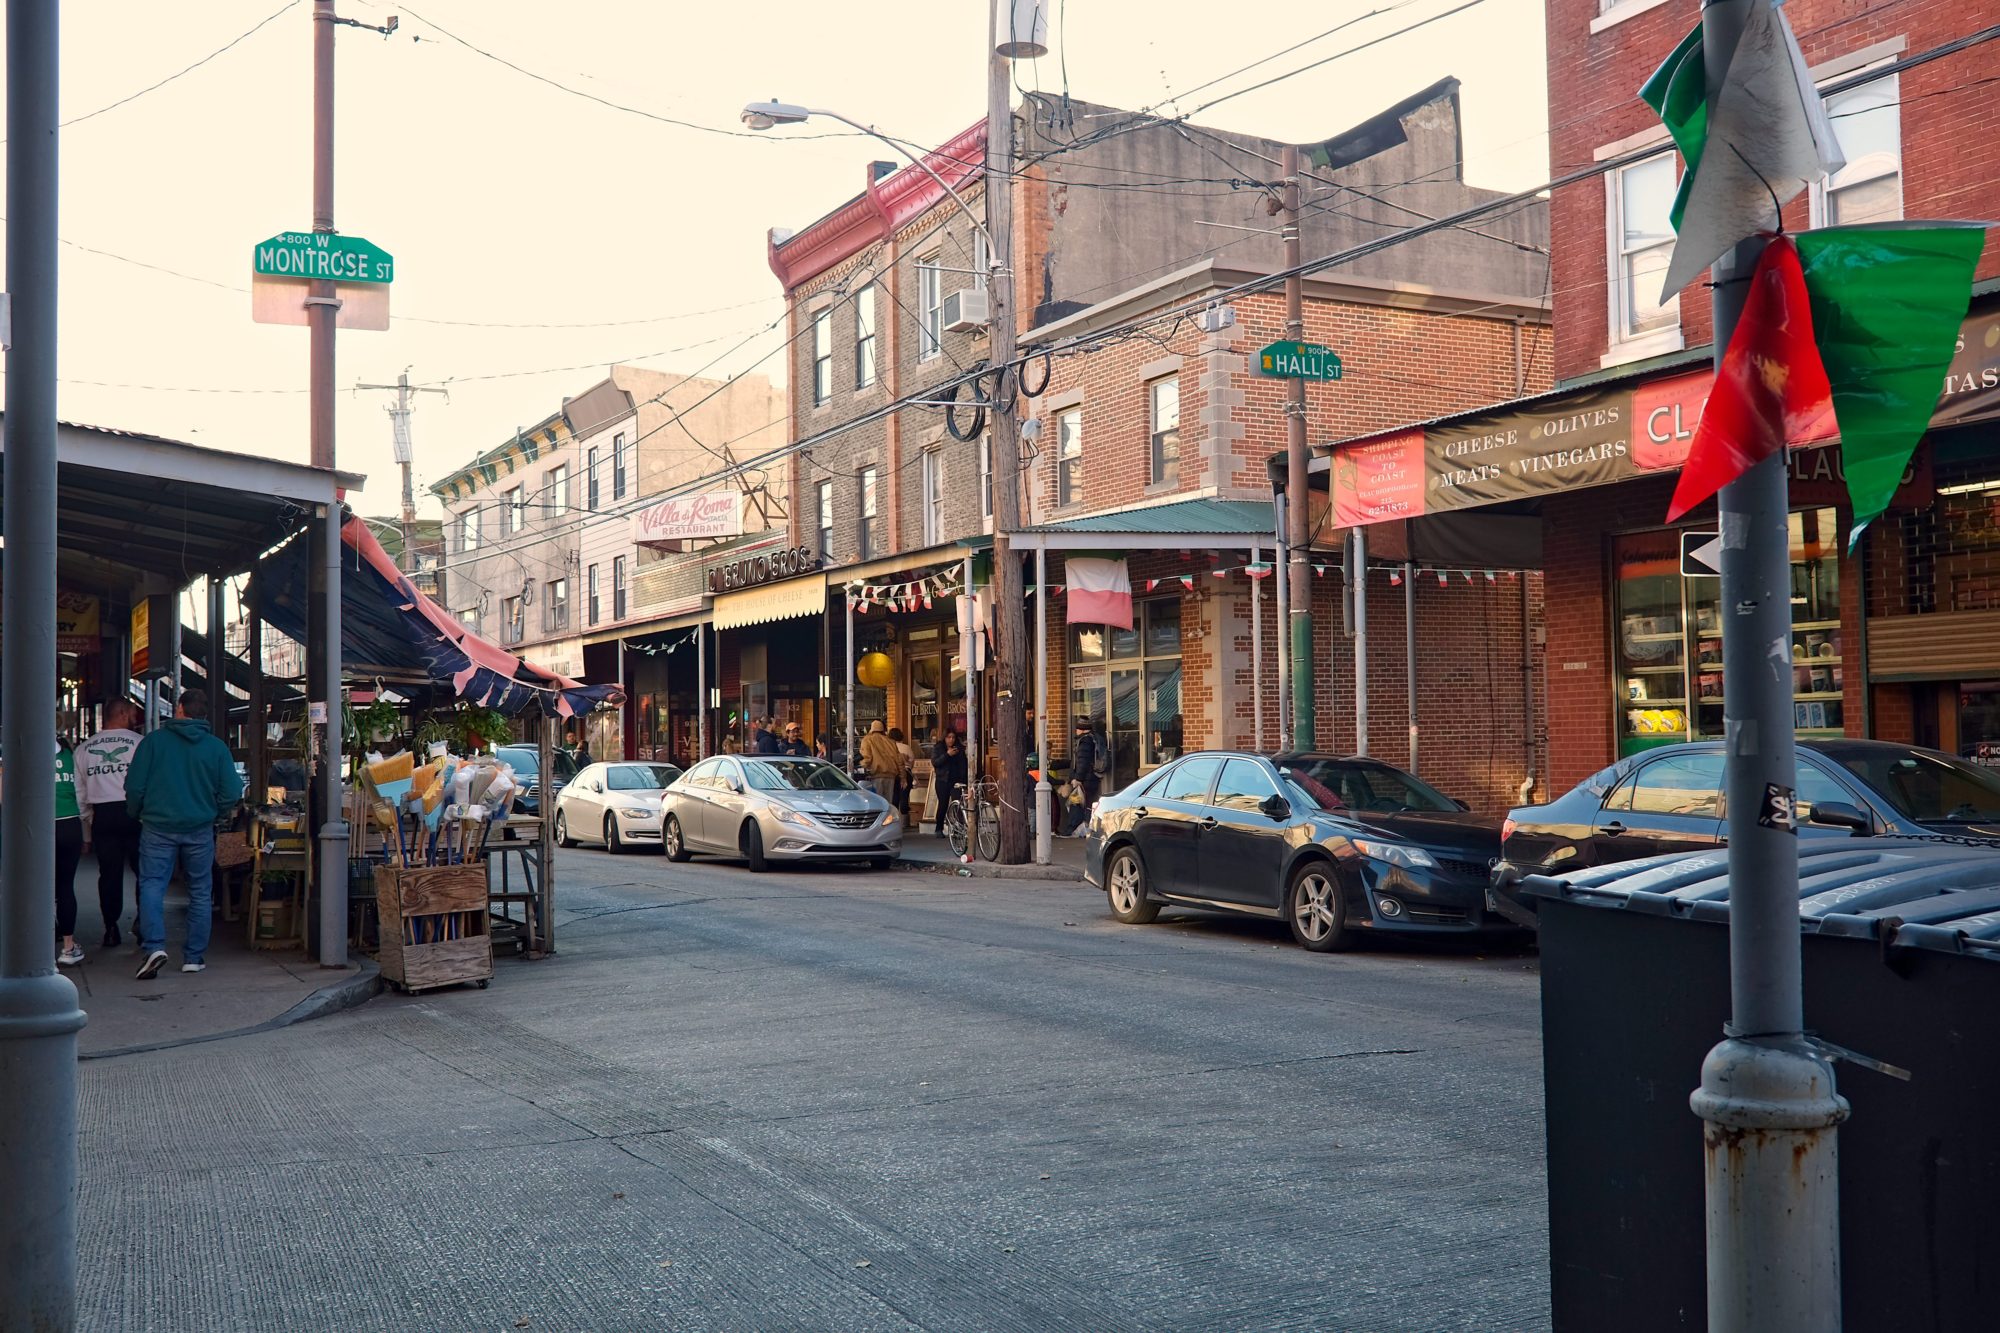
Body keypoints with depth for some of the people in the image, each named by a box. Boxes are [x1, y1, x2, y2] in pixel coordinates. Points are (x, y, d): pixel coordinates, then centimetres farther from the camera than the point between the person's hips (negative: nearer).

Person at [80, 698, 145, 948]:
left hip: (102, 815, 4)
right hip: (134, 812, -3)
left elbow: (80, 792, 11)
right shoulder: (139, 742, -3)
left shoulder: (85, 748, 10)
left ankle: (111, 929, 9)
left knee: (109, 874, 8)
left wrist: (87, 832, 15)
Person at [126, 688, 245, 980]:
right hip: (200, 829, 1)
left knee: (152, 885, 2)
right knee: (200, 892, 10)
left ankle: (154, 946, -17)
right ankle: (194, 956, 11)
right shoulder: (217, 747, 0)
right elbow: (232, 792, -3)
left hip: (157, 827, -1)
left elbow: (134, 786, -3)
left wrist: (136, 814, 14)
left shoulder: (154, 741, -3)